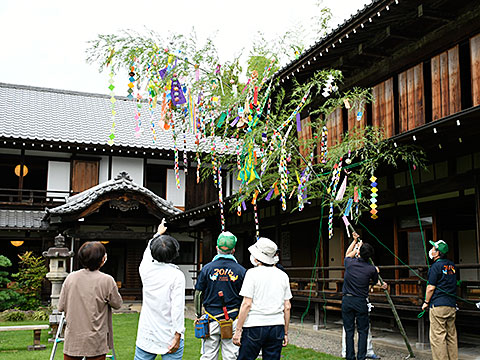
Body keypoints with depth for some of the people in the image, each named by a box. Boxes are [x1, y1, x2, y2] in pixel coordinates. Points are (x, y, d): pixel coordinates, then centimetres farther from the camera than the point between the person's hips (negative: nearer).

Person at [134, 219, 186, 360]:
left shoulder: (146, 269, -1)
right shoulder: (177, 275, -13)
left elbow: (147, 253, 23)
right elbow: (177, 307, -16)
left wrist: (158, 233, 38)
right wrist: (177, 336, -10)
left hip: (146, 336, 4)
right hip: (168, 336, -3)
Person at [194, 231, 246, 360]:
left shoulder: (207, 268, -2)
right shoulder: (241, 271, -3)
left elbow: (198, 294, 4)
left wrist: (198, 315, 15)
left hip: (211, 319, 1)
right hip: (233, 320, 0)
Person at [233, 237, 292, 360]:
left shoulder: (253, 273, -7)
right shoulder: (283, 275, 8)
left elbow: (247, 304, -11)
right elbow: (287, 307, 9)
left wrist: (238, 330, -7)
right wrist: (285, 332, 16)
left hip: (254, 327, -5)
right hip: (277, 327, 5)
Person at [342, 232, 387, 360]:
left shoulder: (350, 263, -5)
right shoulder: (372, 269, -7)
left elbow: (348, 254, 22)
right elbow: (376, 282, 15)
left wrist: (355, 241, 32)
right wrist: (382, 285, 37)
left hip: (347, 300, 2)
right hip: (361, 302, -2)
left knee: (349, 330, 8)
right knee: (362, 331, 7)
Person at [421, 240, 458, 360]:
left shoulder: (436, 266, -11)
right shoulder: (452, 265, 12)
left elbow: (431, 288, -11)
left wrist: (426, 302, 0)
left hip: (438, 306, -8)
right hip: (452, 305, 8)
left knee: (437, 337, -4)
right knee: (451, 336, 12)